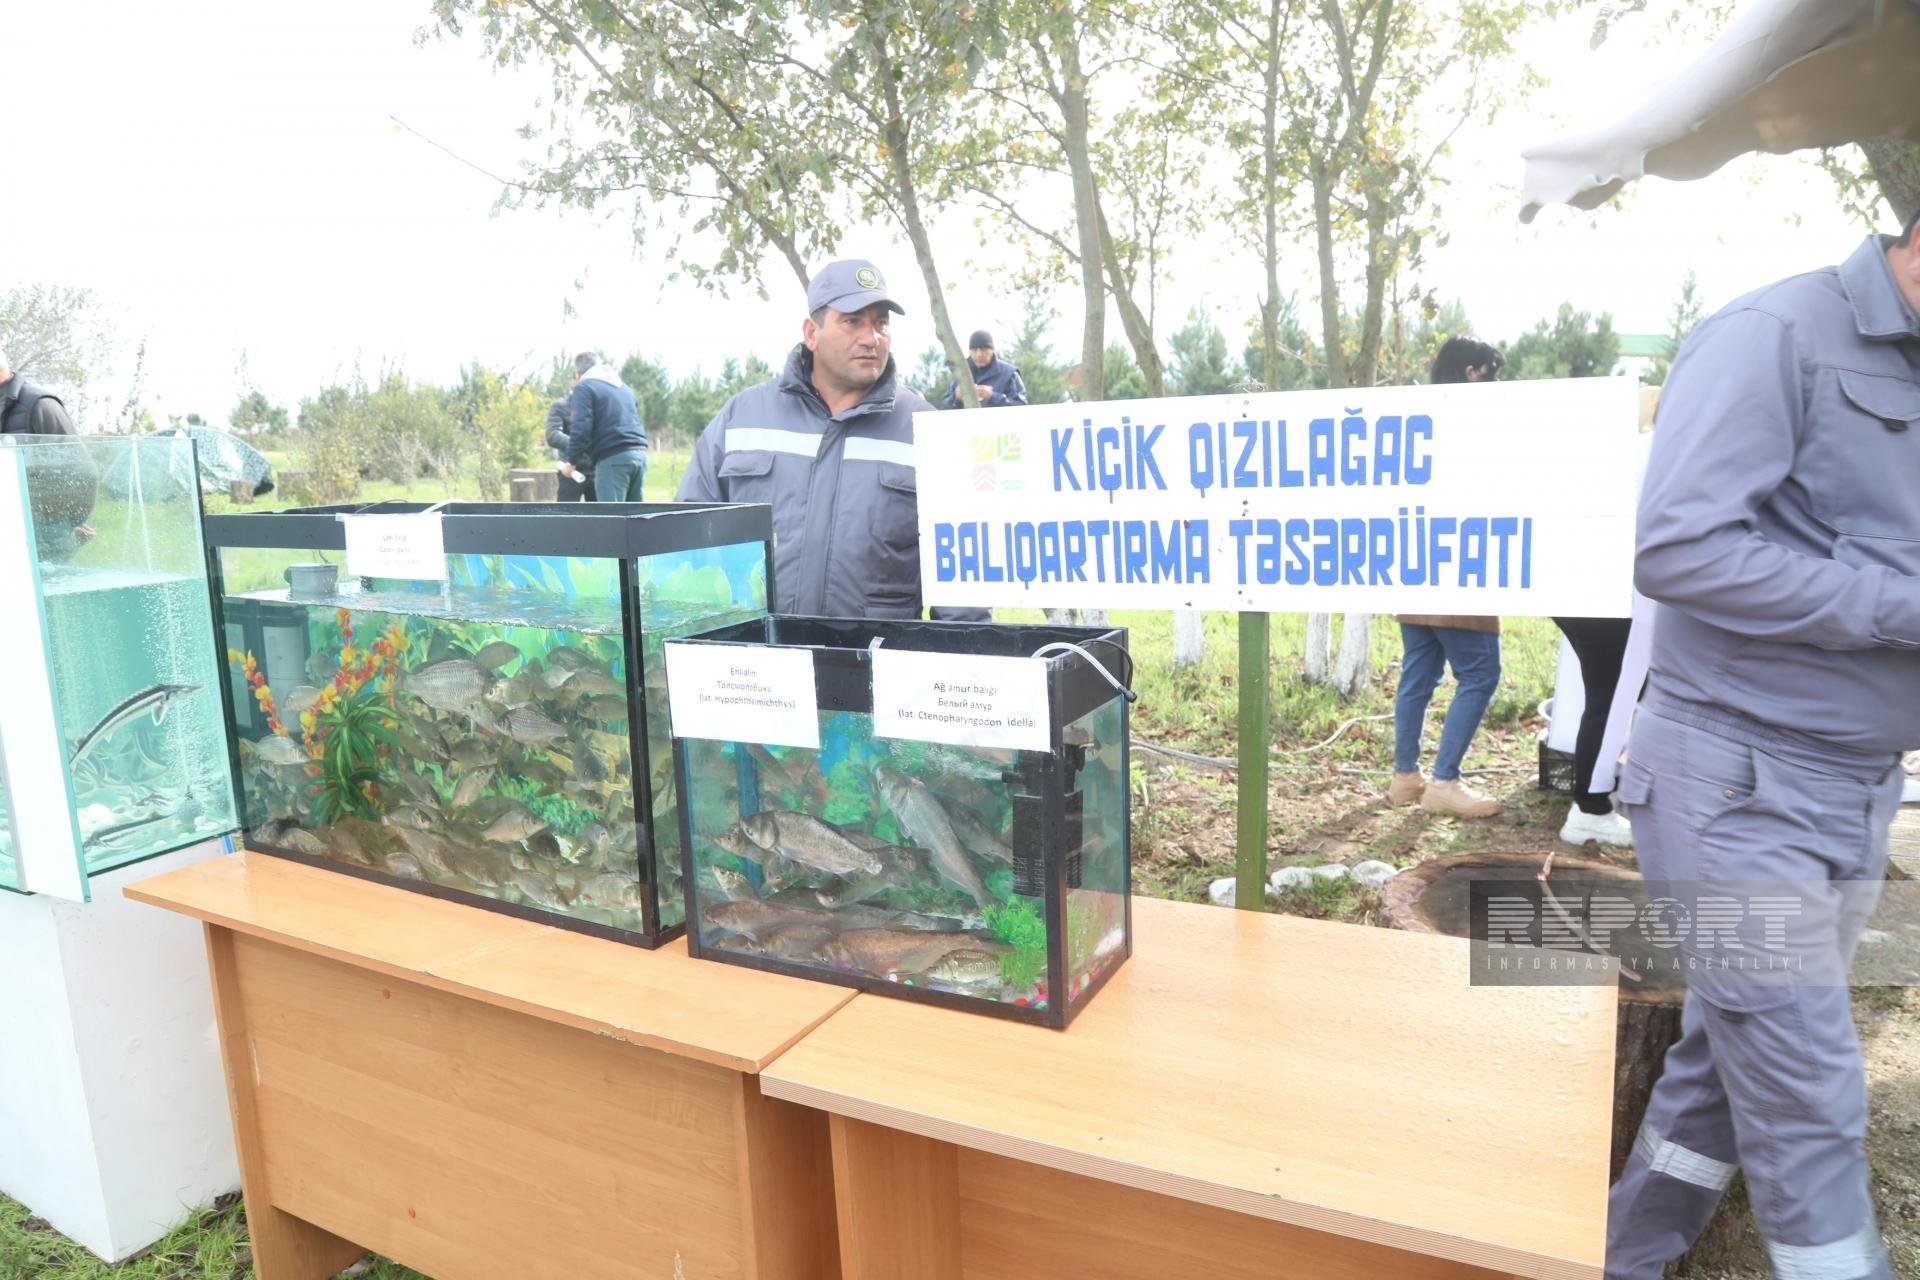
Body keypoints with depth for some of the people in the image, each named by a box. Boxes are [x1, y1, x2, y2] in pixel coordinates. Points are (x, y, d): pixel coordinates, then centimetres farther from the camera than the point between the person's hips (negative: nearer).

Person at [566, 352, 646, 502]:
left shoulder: (584, 387, 1)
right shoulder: (622, 386, 26)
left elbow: (581, 429, -10)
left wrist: (572, 461, 1)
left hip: (613, 457, -7)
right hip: (639, 453, 7)